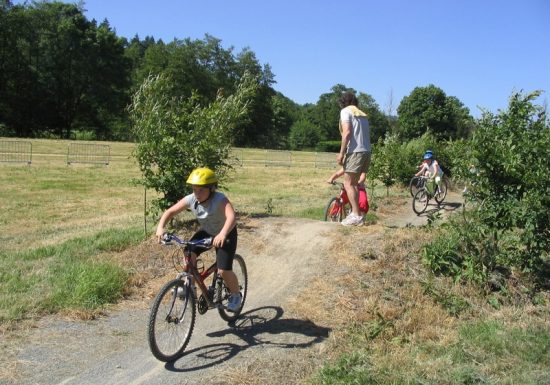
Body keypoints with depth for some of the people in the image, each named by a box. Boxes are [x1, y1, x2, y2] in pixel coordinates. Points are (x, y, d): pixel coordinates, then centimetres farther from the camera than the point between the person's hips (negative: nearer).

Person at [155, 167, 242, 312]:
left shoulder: (220, 200, -35)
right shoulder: (191, 199, -20)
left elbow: (232, 217, -51)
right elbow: (169, 212, -15)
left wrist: (222, 234, -69)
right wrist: (160, 227, -33)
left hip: (225, 234, -5)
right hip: (206, 232, 5)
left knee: (224, 271, -15)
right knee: (189, 255, -20)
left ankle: (236, 296, 15)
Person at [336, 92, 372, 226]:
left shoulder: (345, 111, 0)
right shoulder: (362, 114, 22)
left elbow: (347, 132, -14)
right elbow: (367, 135, 18)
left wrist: (341, 153, -13)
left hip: (355, 152, -8)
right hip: (366, 151, 8)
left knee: (348, 183, -4)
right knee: (354, 182, 16)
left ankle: (356, 215, -11)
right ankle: (355, 212, 16)